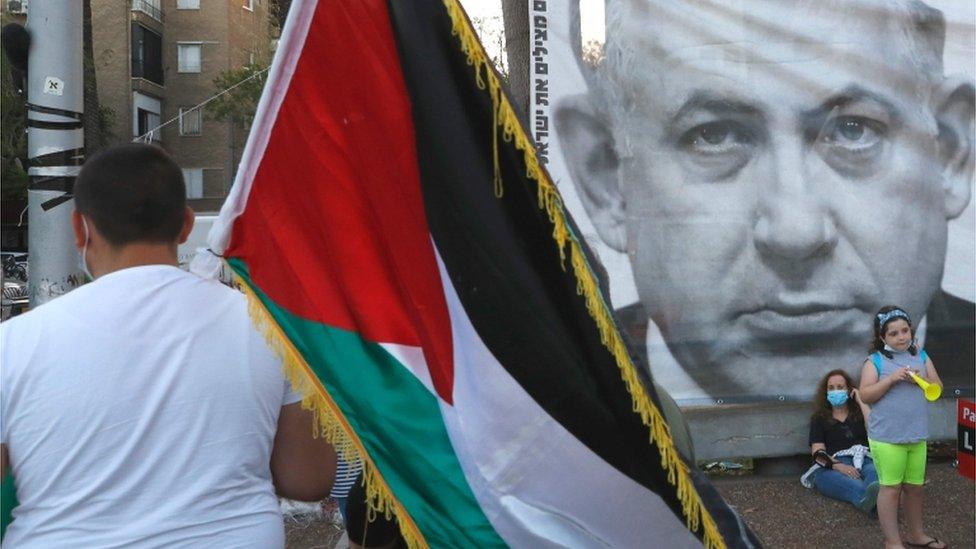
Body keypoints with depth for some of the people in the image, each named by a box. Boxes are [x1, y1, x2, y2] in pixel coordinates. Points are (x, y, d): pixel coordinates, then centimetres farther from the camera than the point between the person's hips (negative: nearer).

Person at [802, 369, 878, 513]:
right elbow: (818, 452, 4)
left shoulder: (859, 413, 26)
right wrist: (839, 466, -17)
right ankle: (868, 498, -72)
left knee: (875, 471, -36)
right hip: (832, 466, -1)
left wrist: (861, 402, 10)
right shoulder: (819, 419, 20)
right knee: (853, 484, -38)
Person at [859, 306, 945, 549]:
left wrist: (922, 379, -12)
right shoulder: (875, 360, -8)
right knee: (891, 488, 2)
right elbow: (865, 395, -14)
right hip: (886, 437, -5)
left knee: (914, 487, 16)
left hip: (917, 436, 5)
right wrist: (891, 379, -22)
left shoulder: (921, 356, 7)